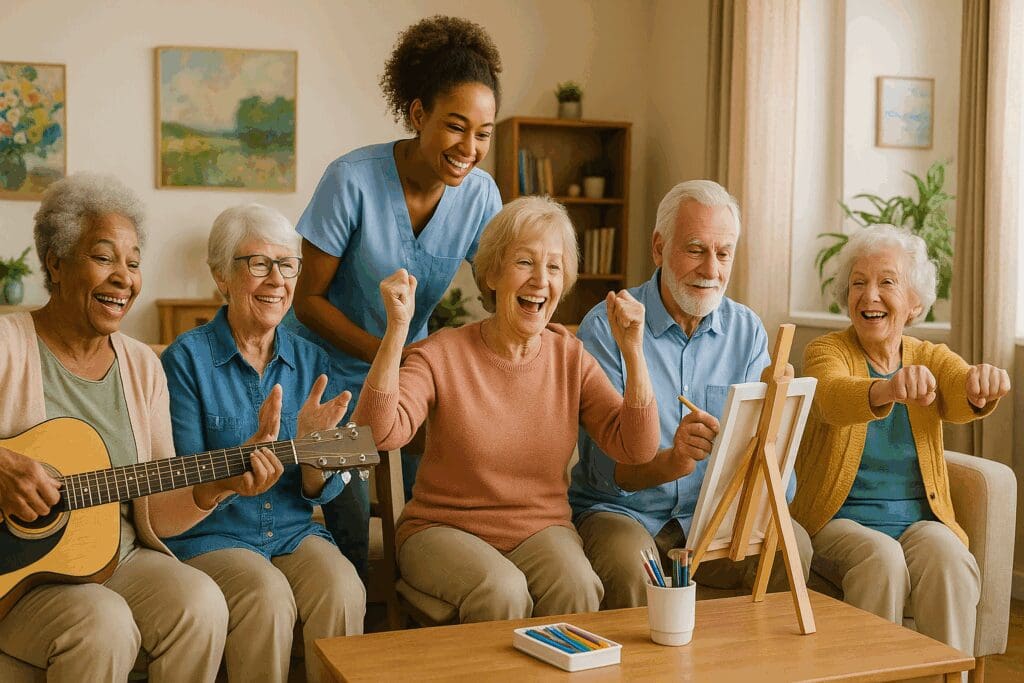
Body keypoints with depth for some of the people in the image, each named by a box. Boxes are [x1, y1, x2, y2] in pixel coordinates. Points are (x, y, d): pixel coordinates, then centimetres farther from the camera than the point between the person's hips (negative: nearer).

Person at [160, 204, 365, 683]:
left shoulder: (311, 361, 5)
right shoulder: (188, 358, -7)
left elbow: (319, 493, 4)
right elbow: (188, 491, -10)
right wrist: (255, 446, -27)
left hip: (293, 531, 3)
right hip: (209, 535, -3)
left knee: (342, 590, -26)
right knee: (268, 595, -31)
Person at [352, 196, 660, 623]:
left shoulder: (571, 358, 1)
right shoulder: (442, 356, -9)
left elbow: (636, 448, -8)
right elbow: (381, 433, -25)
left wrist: (632, 352, -17)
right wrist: (397, 331, -32)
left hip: (542, 530, 3)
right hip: (443, 529, -2)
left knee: (576, 587, -28)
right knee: (502, 591, -32)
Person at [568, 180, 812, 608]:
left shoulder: (747, 330, 6)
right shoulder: (606, 327, -9)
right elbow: (600, 464, -16)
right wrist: (668, 463, -37)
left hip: (714, 513, 4)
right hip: (621, 510, -4)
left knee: (794, 546, -22)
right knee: (629, 565, -35)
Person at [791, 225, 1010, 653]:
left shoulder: (931, 359, 6)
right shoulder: (825, 352, -4)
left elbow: (961, 401, -18)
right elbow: (834, 399, -28)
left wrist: (981, 387, -44)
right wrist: (889, 389, -51)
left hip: (920, 522, 2)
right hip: (838, 522, -2)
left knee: (949, 557, -28)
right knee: (882, 558, -31)